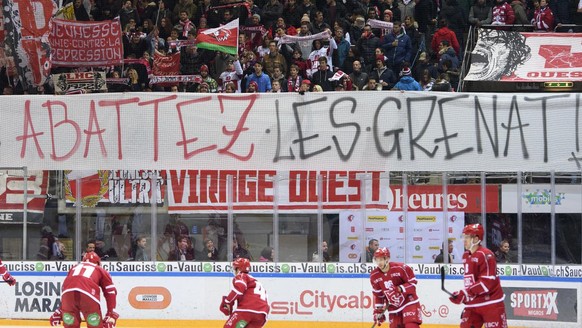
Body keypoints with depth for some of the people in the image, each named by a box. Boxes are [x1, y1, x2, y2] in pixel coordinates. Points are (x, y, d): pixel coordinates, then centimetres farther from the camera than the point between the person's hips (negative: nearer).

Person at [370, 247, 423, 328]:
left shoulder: (401, 268, -17)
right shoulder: (374, 276, -1)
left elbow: (412, 282, -9)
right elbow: (378, 295, 9)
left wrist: (401, 289, -23)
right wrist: (378, 311, 6)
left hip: (408, 302, -5)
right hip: (393, 307, 5)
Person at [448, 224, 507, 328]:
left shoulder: (486, 255, -16)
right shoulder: (466, 256, 12)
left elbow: (487, 282, -23)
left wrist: (464, 294, -24)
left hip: (491, 304, -8)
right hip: (473, 304, 8)